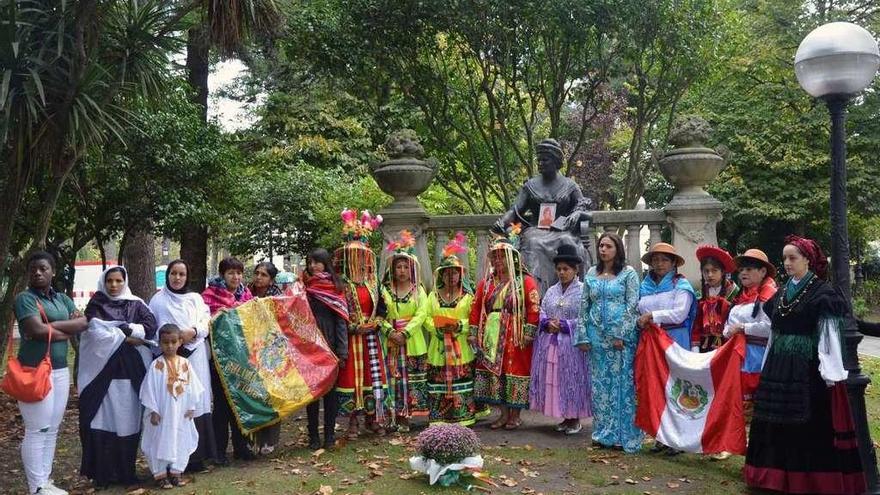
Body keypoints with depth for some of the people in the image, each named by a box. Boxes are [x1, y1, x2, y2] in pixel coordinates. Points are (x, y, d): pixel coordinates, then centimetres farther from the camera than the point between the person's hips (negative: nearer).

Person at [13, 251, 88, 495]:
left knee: (52, 430, 12)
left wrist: (52, 325, -11)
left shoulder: (62, 299, 15)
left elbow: (83, 322, 2)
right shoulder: (24, 298, -5)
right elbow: (37, 330, -19)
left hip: (61, 370, 7)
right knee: (37, 431, -3)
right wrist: (68, 331, -5)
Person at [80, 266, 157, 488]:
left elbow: (151, 325, -4)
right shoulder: (96, 305, 6)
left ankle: (126, 471, 12)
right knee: (103, 420, -4)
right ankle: (102, 473, 3)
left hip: (131, 371, 2)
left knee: (128, 421, 3)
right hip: (103, 370, -2)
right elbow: (96, 333, -10)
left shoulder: (136, 304, 11)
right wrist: (127, 338, -10)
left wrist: (121, 329, -11)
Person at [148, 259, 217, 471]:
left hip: (195, 358, 2)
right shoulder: (158, 300, 7)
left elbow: (206, 322, 5)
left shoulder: (195, 298, 14)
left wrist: (193, 331, -13)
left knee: (197, 402, 0)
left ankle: (197, 456, 6)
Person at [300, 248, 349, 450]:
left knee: (330, 391, 5)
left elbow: (341, 321, -1)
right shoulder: (302, 288, 5)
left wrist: (342, 352, -7)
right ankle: (313, 436, 12)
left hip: (330, 348, -1)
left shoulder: (335, 288, 2)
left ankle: (330, 435, 13)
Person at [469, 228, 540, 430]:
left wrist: (528, 333, -16)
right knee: (494, 372, 6)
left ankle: (515, 415, 13)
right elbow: (476, 307, 9)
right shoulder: (486, 282, 10)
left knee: (516, 372, 0)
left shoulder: (525, 281, -5)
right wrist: (473, 333, 3)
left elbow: (534, 308, -10)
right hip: (492, 336, 5)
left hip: (515, 337, -5)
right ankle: (504, 414, 18)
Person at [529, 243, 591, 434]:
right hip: (549, 344, 6)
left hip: (572, 345, -6)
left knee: (571, 380, -1)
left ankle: (575, 419, 12)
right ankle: (565, 418, 19)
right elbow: (541, 313, 11)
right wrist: (547, 323, -10)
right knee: (553, 380, 7)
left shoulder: (583, 291, -4)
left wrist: (564, 325, -16)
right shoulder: (551, 291, 14)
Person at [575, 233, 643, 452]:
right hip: (596, 336, 4)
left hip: (621, 336, -4)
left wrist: (621, 335, -12)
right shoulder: (591, 274, 12)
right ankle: (604, 433, 16)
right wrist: (582, 336, 5)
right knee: (599, 384, 7)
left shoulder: (628, 273, 0)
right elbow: (584, 305, 11)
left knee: (622, 383, -2)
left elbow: (632, 306, -6)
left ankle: (623, 436, 5)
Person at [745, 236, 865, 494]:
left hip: (808, 367, -7)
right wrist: (767, 367, 20)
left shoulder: (823, 293, -6)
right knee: (778, 421, 8)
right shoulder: (781, 294, 14)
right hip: (779, 367, 7)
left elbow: (829, 335, -10)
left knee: (811, 423, -3)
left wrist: (830, 372, -16)